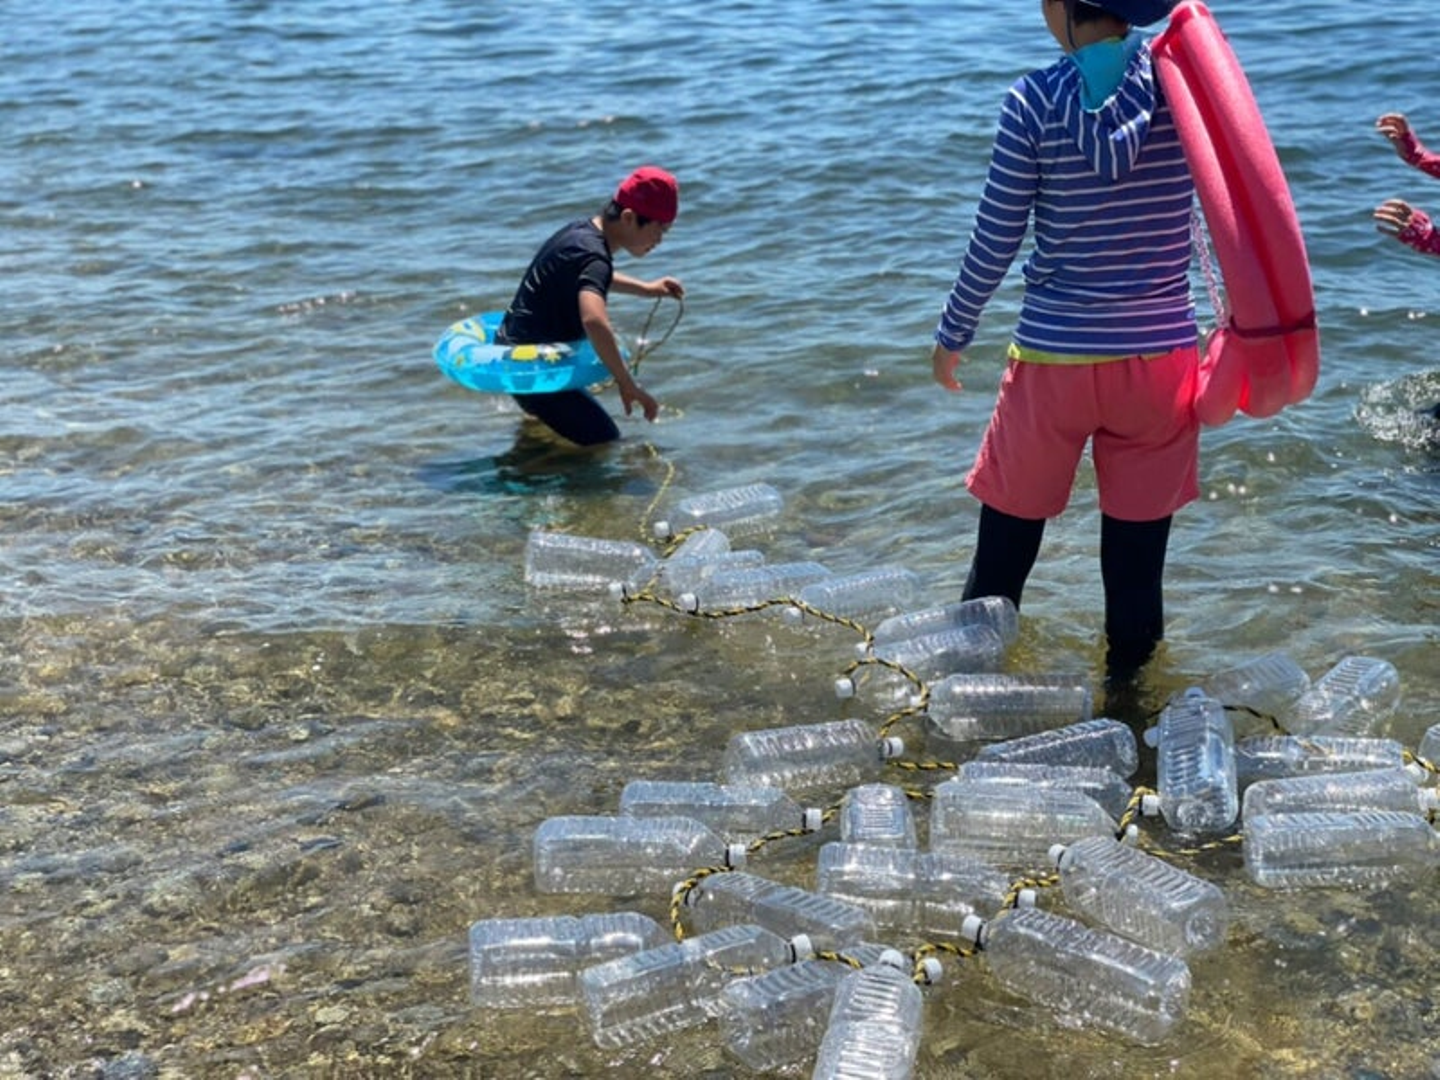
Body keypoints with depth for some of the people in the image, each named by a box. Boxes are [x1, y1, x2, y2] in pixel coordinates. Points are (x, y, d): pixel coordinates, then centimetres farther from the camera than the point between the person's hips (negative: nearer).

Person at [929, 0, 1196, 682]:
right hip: (1161, 349, 1)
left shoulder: (1037, 101, -10)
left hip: (1055, 353, -1)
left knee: (1012, 519, 17)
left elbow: (995, 241, -6)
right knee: (1139, 526, 14)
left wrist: (953, 334, 7)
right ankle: (1128, 671, 28)